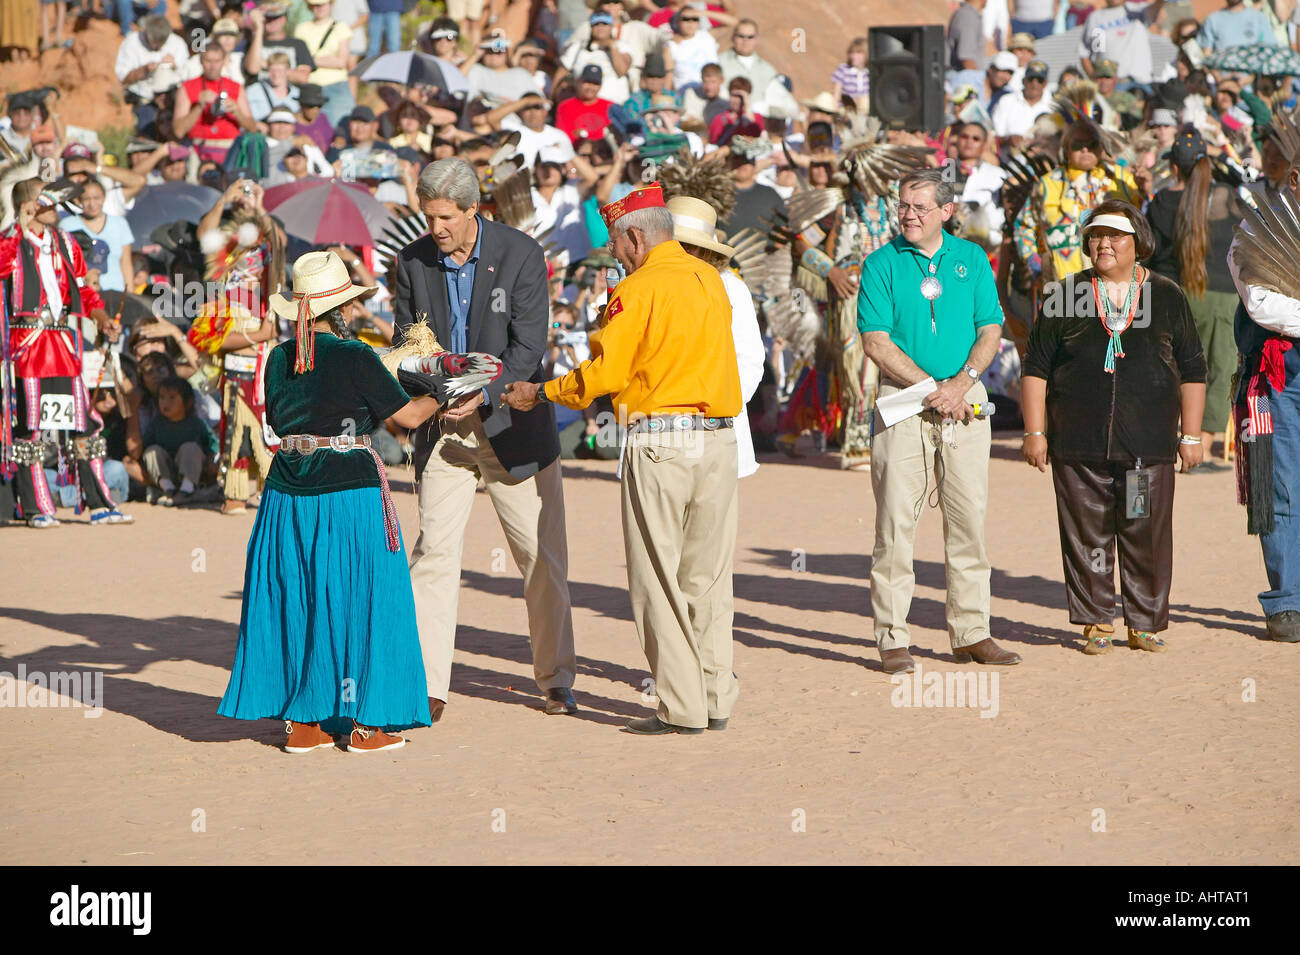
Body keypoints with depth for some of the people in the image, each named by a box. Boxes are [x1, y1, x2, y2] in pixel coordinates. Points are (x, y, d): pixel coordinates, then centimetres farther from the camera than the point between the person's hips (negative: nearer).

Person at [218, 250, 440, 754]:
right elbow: (407, 415, -4)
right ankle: (365, 723, 8)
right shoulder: (355, 358, -11)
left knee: (294, 600, 10)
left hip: (289, 494, 5)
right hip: (350, 490, -5)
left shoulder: (280, 358, 4)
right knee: (357, 599, 4)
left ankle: (302, 722, 12)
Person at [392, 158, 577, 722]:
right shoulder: (413, 261, 0)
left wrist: (484, 394, -25)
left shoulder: (520, 254, -9)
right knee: (434, 548, -6)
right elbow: (404, 338, 7)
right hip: (442, 425, 2)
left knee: (541, 553, 4)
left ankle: (556, 679, 16)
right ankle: (427, 686, -4)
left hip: (510, 423, -2)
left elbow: (528, 345, -12)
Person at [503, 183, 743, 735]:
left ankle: (682, 708, -1)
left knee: (658, 579, 1)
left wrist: (539, 395, 3)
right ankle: (717, 699, 14)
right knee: (709, 575, 12)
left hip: (658, 440, -6)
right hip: (719, 439, 6)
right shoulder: (711, 280, 12)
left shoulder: (638, 290, -9)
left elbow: (604, 373, -10)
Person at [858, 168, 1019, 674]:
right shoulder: (881, 263, 0)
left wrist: (961, 381, -12)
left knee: (970, 515, 4)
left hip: (965, 400, 3)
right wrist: (932, 388, -12)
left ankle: (971, 633, 11)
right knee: (896, 518, -5)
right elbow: (876, 342, -6)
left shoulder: (972, 259, 9)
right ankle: (892, 639, -2)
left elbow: (990, 330, 5)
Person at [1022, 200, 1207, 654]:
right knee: (1087, 536, 0)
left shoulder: (1167, 298, 10)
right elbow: (1036, 368, 9)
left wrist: (1191, 435, 6)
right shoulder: (1064, 296, 9)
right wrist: (1035, 432, 2)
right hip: (1078, 447, 0)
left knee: (1147, 536, 0)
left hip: (1149, 446, 0)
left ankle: (1146, 624, 10)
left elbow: (1192, 370, 11)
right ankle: (1096, 623, 10)